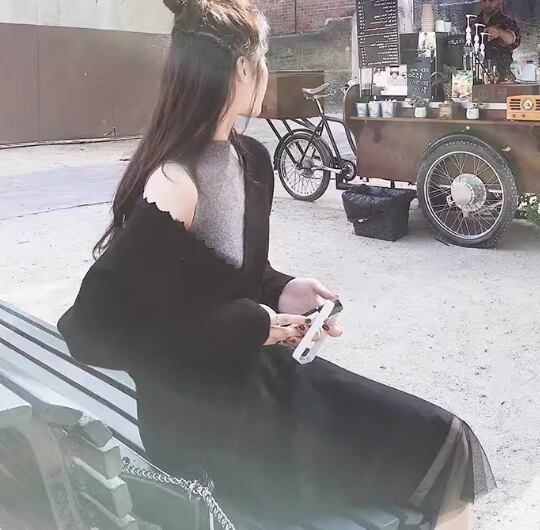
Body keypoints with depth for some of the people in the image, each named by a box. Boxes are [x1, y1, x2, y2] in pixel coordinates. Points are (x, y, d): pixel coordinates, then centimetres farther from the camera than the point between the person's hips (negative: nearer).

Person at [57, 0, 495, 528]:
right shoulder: (173, 188, -25)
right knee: (436, 449, -8)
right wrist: (251, 325, -23)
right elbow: (90, 328, -26)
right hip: (203, 414, -8)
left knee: (444, 440, 2)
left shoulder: (251, 159, 4)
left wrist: (284, 293, -7)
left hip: (255, 370, 8)